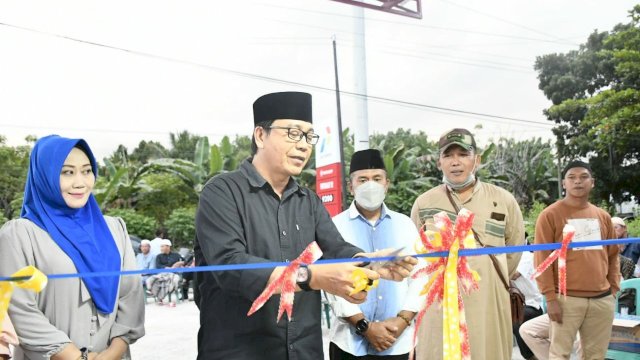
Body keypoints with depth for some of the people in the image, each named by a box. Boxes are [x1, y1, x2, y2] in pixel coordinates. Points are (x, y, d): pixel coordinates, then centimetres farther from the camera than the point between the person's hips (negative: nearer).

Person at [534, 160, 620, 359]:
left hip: (603, 299, 5)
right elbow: (542, 258, -7)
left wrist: (614, 287, 12)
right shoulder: (550, 215, -3)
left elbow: (612, 255, 21)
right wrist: (550, 297, -11)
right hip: (566, 298, -5)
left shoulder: (603, 216, 13)